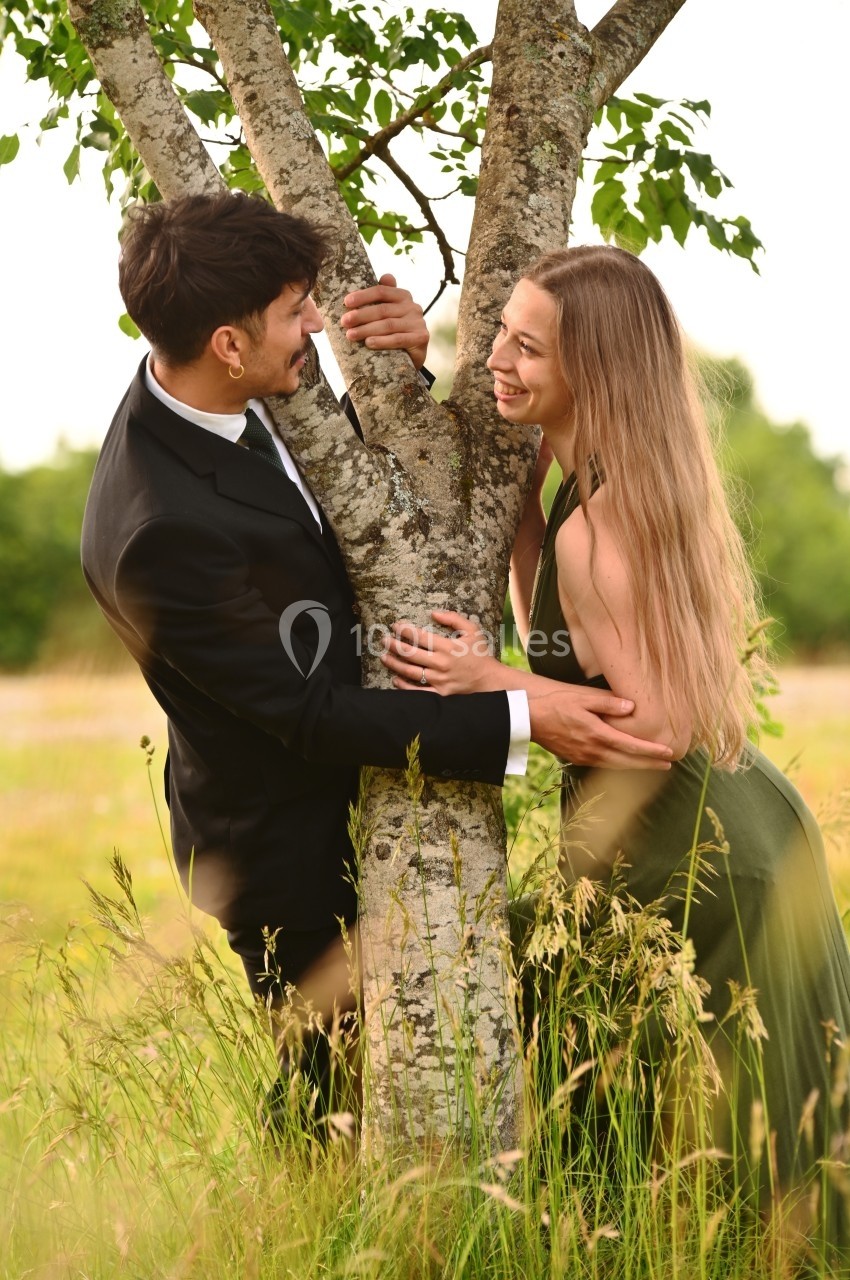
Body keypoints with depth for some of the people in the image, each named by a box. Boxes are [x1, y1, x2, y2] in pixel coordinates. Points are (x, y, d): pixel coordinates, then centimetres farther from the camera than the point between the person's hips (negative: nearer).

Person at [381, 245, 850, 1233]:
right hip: (738, 825, 9)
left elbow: (660, 725, -27)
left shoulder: (591, 531, -26)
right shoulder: (637, 478, 1)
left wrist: (493, 684, -24)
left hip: (701, 857, -9)